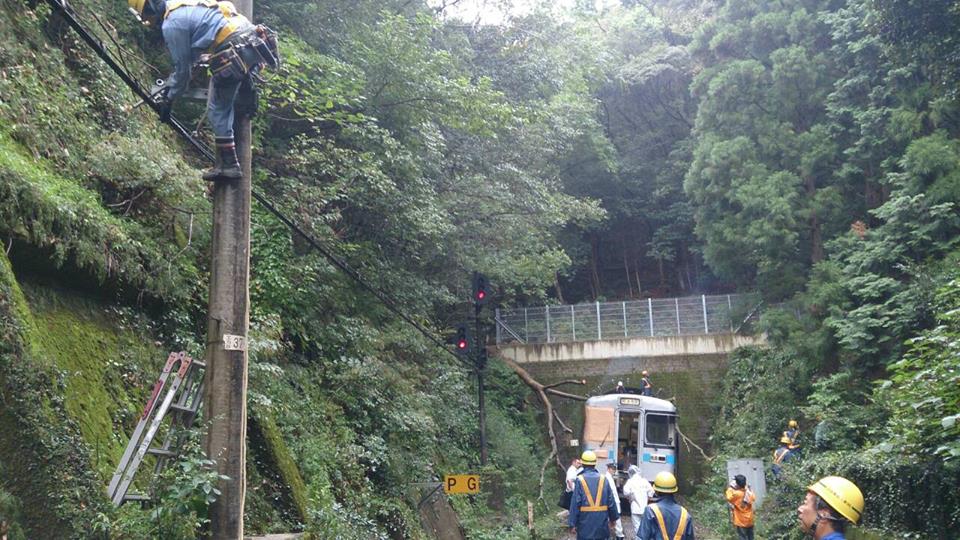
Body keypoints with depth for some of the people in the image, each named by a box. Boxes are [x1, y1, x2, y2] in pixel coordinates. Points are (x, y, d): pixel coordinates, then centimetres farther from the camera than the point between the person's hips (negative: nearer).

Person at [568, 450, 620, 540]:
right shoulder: (603, 479, 0)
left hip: (585, 521, -3)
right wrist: (613, 517, 16)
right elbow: (611, 501, 4)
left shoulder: (580, 480, -9)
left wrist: (572, 523, -5)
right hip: (601, 521, 3)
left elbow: (575, 503, -10)